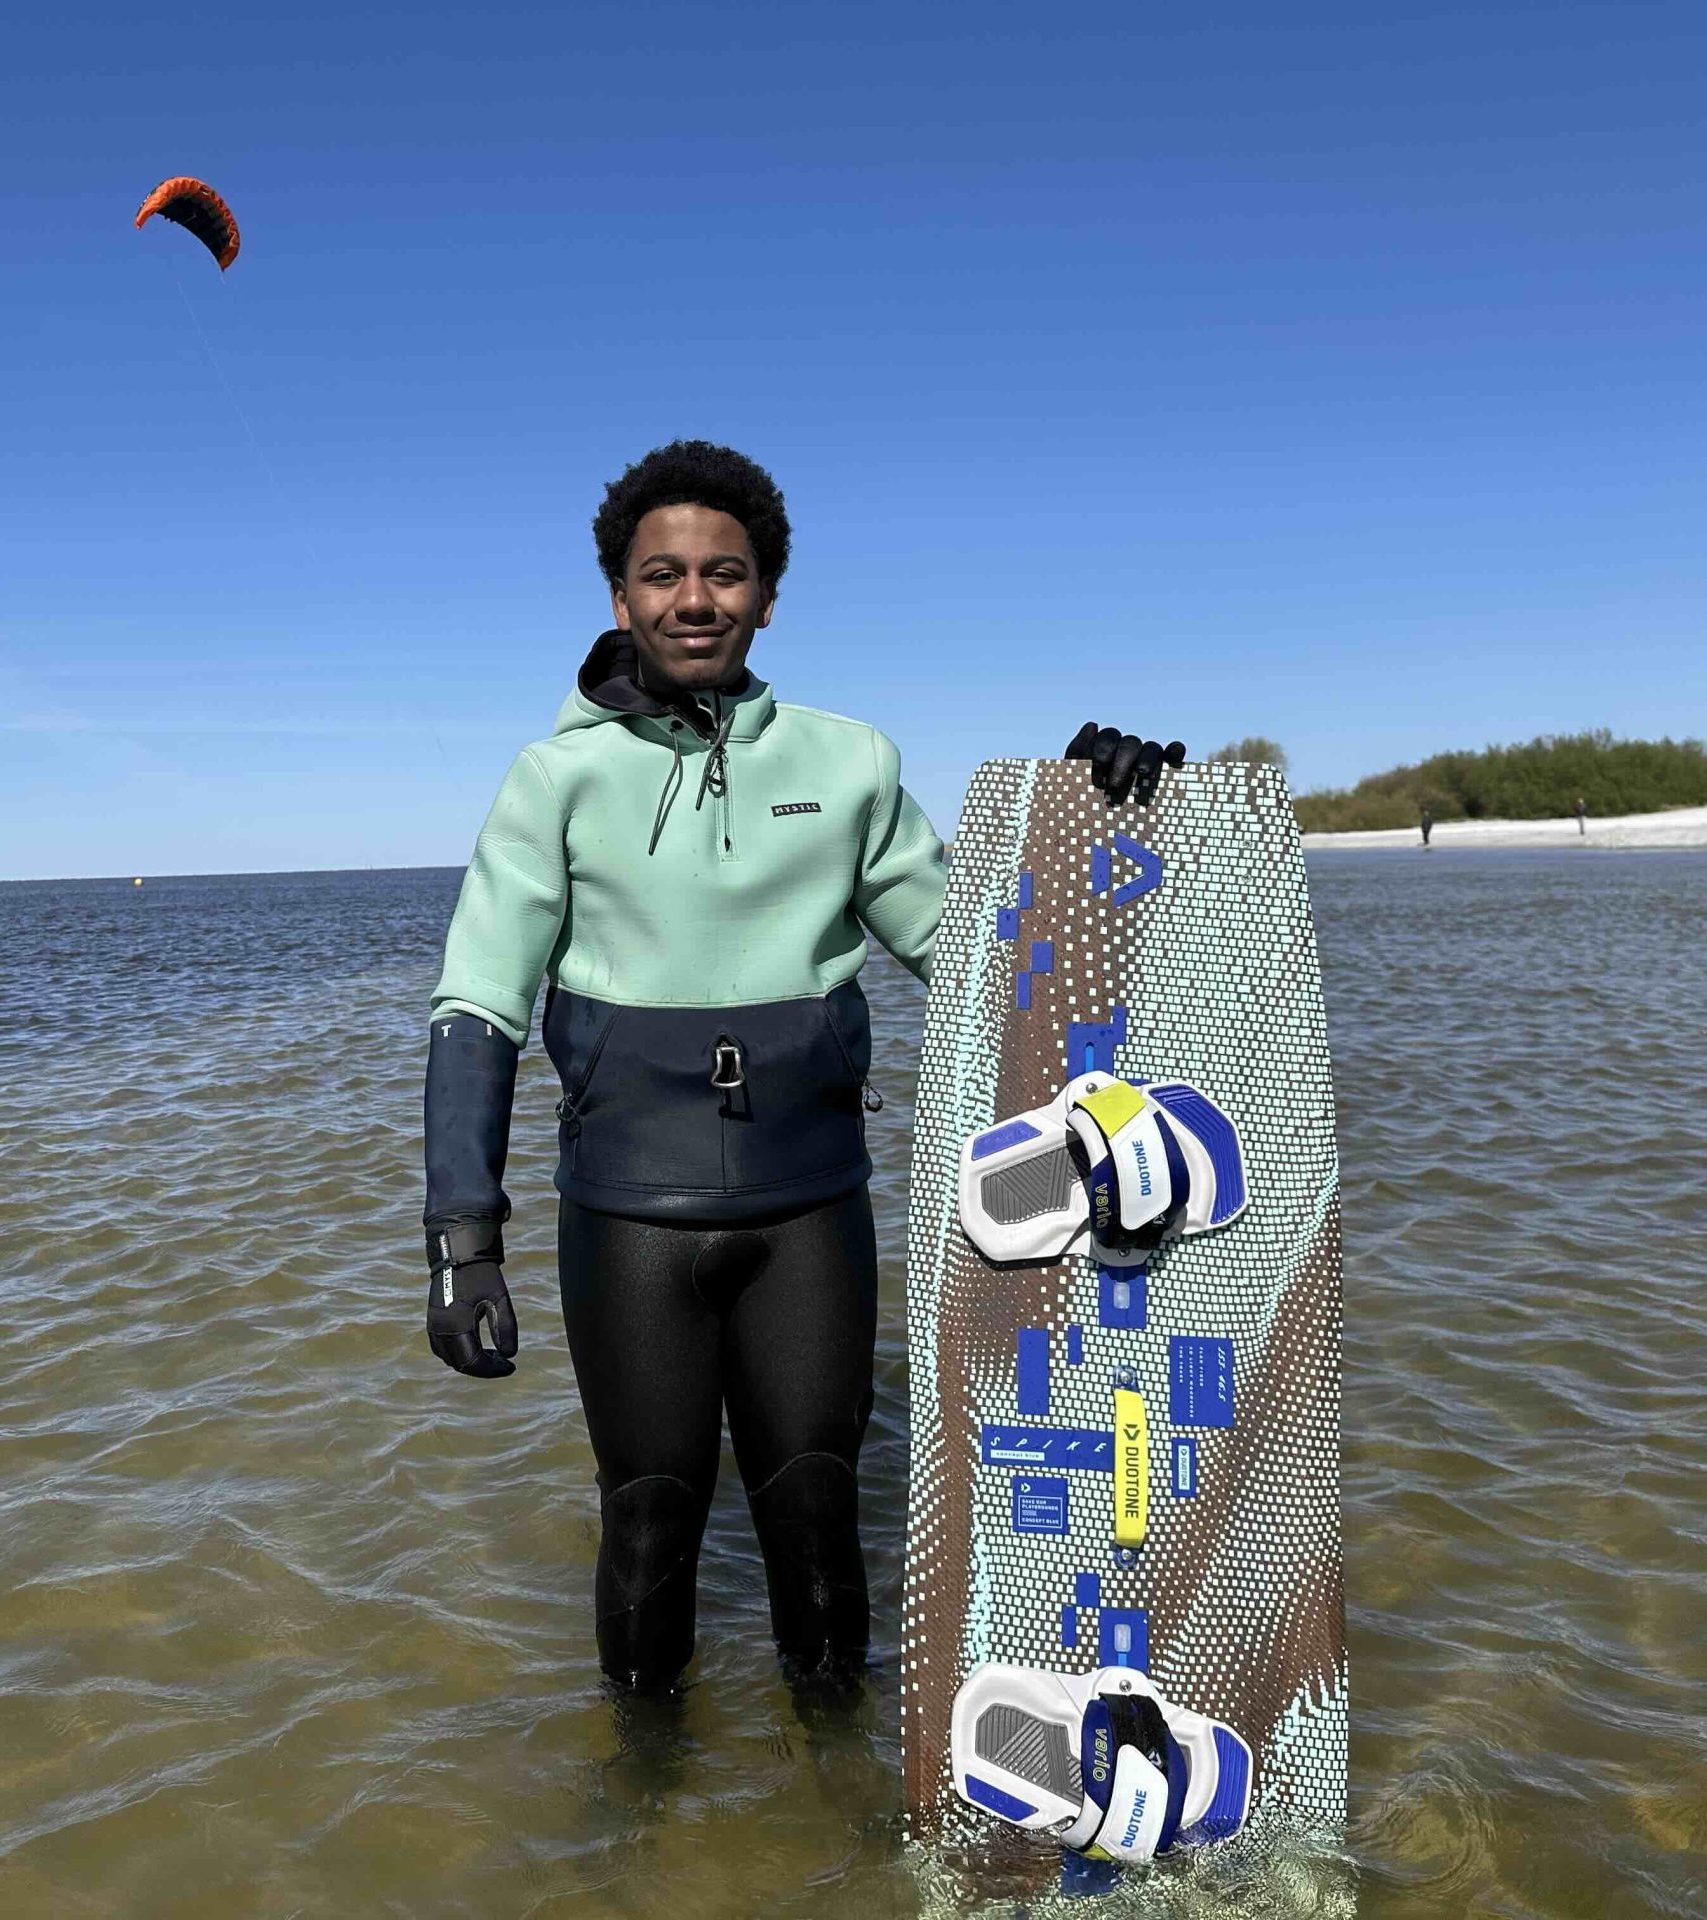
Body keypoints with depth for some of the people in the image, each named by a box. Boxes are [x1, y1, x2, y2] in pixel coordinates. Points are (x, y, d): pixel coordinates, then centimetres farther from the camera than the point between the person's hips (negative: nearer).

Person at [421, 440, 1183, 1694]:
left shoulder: (848, 762, 2)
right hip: (631, 1221, -1)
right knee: (650, 1521, 11)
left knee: (816, 1516, 12)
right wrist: (464, 1236, -13)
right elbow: (477, 1011, -4)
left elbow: (956, 942, 10)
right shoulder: (561, 777, -3)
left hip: (811, 1213, 1)